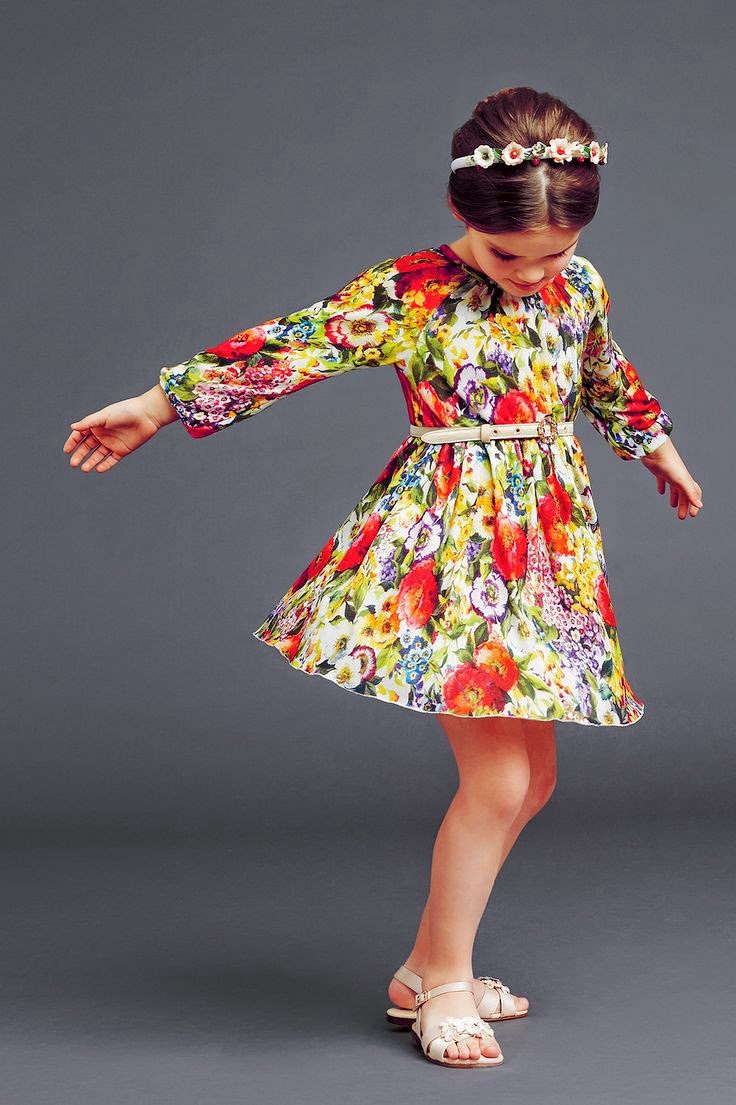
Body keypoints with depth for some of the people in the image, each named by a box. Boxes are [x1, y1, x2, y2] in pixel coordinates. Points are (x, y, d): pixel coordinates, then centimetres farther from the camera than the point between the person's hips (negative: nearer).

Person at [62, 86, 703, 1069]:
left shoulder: (578, 283, 6)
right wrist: (158, 404, -10)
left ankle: (431, 969, 24)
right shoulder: (410, 292, -10)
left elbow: (607, 379, 25)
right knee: (497, 780, -9)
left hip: (548, 548, 7)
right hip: (448, 552, -6)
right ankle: (442, 984, 10)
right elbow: (291, 348, -11)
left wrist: (660, 451, 40)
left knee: (531, 777, 9)